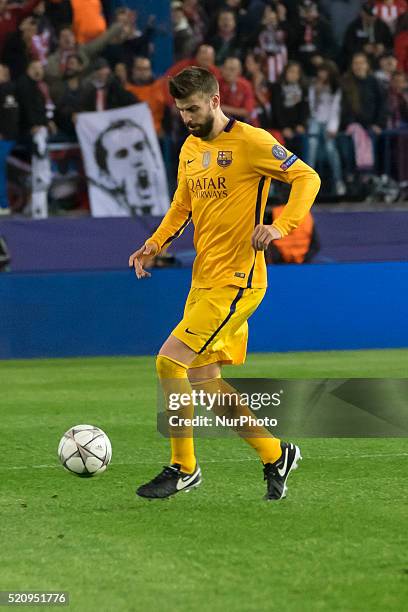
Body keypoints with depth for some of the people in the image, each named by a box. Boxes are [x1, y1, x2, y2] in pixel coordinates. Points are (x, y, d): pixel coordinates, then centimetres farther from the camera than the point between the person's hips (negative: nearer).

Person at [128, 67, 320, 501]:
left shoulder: (250, 142, -11)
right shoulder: (190, 148, 13)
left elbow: (307, 178, -10)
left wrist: (279, 226, -24)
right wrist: (155, 244, 6)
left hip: (236, 281, -9)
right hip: (203, 281, 9)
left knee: (170, 362, -14)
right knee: (203, 380, 9)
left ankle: (183, 467, -1)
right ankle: (275, 455, 23)